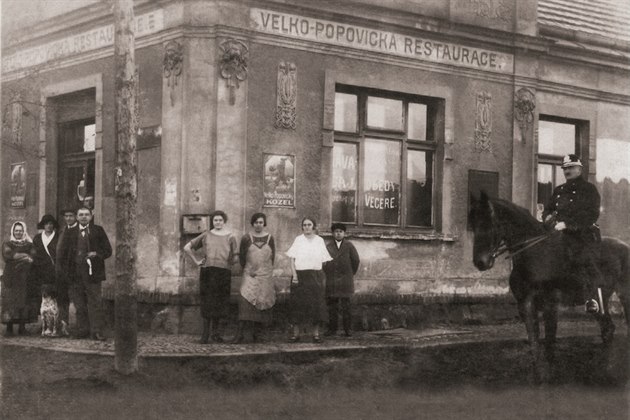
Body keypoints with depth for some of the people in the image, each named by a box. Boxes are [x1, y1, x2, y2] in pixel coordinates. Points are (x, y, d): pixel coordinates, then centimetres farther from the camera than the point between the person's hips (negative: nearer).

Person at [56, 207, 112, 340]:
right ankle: (82, 331, 11)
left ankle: (96, 332, -7)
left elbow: (107, 250, 8)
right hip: (75, 273, 2)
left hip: (92, 273, -2)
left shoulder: (98, 231, 8)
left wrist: (97, 254, -11)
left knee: (95, 303, -7)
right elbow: (61, 253, 12)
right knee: (79, 304, 4)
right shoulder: (69, 233, 13)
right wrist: (63, 271, 0)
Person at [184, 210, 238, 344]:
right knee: (207, 302, -1)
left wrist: (232, 260, -6)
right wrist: (197, 260, 8)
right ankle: (205, 333, 5)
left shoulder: (230, 237, 11)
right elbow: (187, 247, 14)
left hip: (224, 272, 1)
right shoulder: (206, 235, 9)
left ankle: (215, 332, 13)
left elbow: (235, 257, 11)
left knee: (220, 302, 2)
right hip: (207, 271, -1)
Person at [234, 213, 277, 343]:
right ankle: (240, 333, -19)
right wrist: (247, 270, 5)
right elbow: (241, 256, 7)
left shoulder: (269, 238, 5)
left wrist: (267, 269, 9)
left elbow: (272, 256, 12)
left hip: (265, 275, 2)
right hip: (250, 275, -2)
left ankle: (256, 332, 15)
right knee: (245, 300, -16)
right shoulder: (246, 238, 1)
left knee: (262, 302, 2)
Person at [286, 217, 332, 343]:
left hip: (316, 276, 1)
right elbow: (292, 259, 0)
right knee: (298, 304, -2)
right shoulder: (298, 240, 4)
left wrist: (324, 278, 3)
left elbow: (324, 261, 9)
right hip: (300, 275, -1)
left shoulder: (319, 240, 9)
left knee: (316, 304, -1)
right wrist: (294, 275, -11)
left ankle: (316, 333, 6)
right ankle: (296, 333, 4)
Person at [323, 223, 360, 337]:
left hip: (345, 280, -2)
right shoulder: (328, 246, 8)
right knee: (332, 305, 2)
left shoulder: (349, 246, 3)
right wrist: (327, 273, 9)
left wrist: (351, 273, 10)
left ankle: (348, 329, 0)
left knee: (346, 305, -4)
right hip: (331, 280, 2)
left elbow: (356, 260, 7)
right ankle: (332, 329, 6)